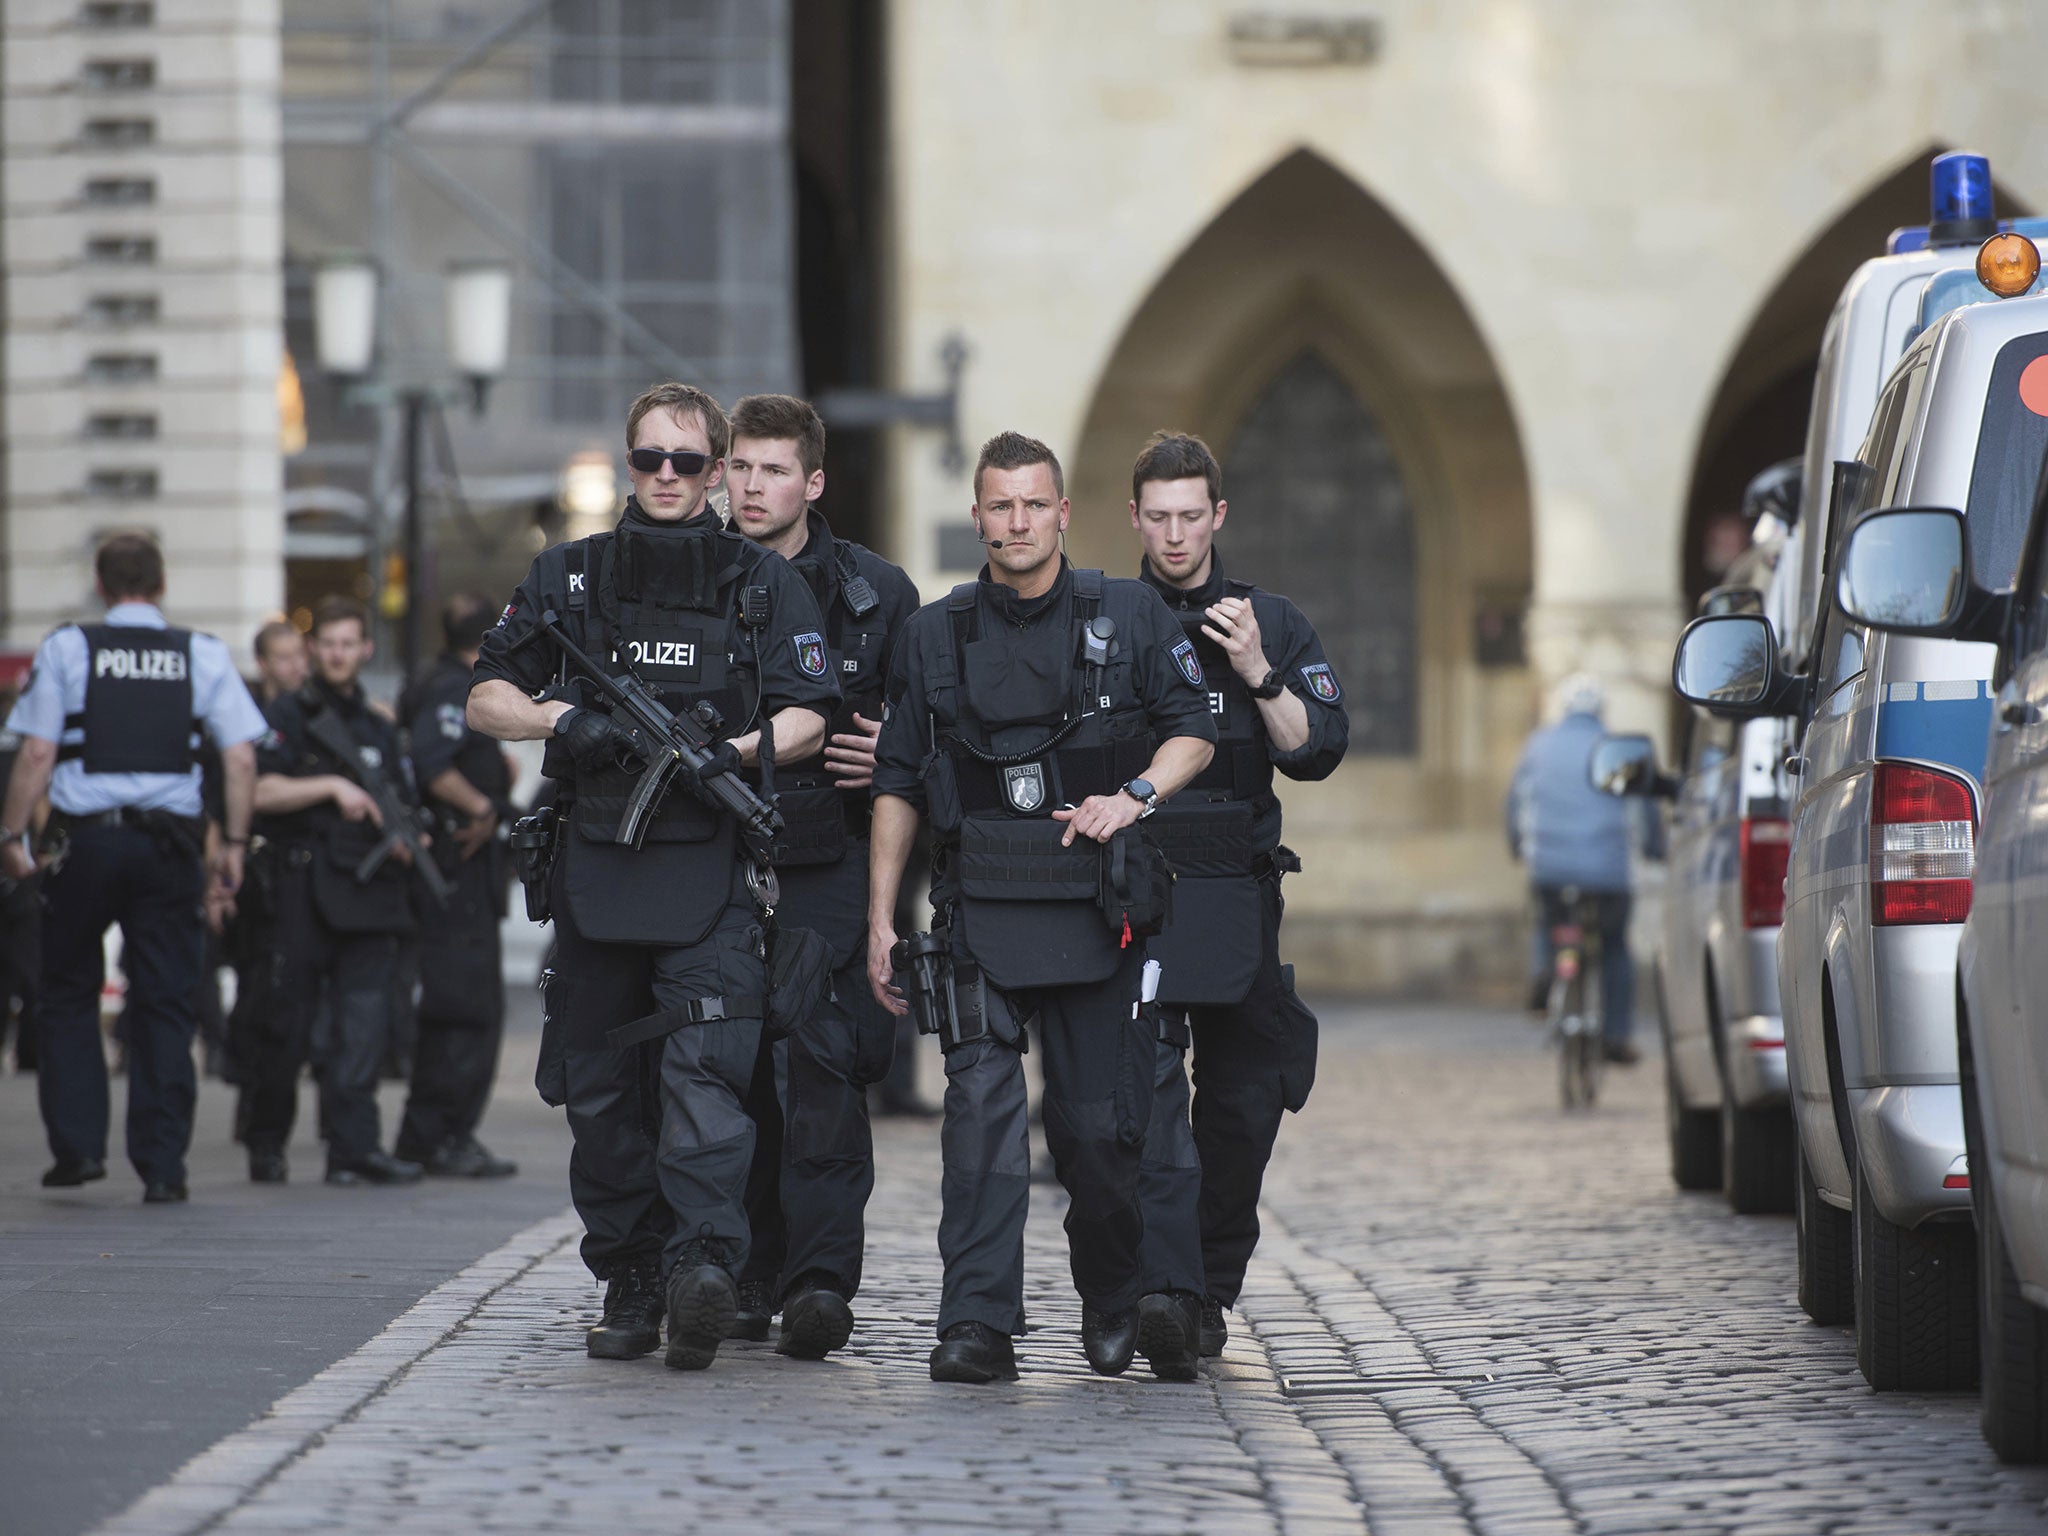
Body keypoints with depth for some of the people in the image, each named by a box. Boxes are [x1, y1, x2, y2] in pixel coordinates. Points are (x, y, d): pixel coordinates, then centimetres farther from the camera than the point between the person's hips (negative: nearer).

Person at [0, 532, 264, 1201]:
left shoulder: (66, 650, 0)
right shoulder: (203, 655, 5)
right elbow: (241, 757, 0)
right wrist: (233, 843, 7)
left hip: (85, 840, -1)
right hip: (168, 841, 1)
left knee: (69, 994, 14)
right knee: (165, 1005, 5)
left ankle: (77, 1144, 8)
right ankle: (162, 1166, 2)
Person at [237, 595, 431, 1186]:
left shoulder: (378, 728, 19)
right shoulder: (289, 716, 3)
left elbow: (403, 814, 20)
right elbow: (262, 791, -10)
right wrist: (332, 786, -15)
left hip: (369, 893, 4)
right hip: (306, 887, -4)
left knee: (362, 1026, -3)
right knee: (287, 1026, 0)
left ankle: (354, 1148, -5)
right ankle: (265, 1142, 13)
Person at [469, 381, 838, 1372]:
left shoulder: (765, 585, 8)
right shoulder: (567, 579, 13)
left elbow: (808, 718, 1)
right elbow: (485, 701, 12)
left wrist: (734, 752, -18)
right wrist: (560, 718, -8)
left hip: (713, 871, -3)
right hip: (595, 870, 3)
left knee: (704, 1067, -18)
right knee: (601, 1087, 5)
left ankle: (707, 1262, -30)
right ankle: (629, 1281, 14)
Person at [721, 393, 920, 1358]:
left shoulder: (874, 593, 5)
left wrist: (892, 757, -7)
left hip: (826, 869, -2)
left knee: (818, 1060, -14)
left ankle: (819, 1280, -18)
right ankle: (750, 1274, 16)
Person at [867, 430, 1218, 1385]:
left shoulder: (1129, 617, 6)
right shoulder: (934, 635, 9)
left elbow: (1193, 732, 7)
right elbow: (898, 783, 11)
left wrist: (1133, 795, -13)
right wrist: (880, 918, 6)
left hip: (1095, 908, 0)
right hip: (981, 910, 0)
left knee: (1099, 1124, 3)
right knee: (981, 1103, -13)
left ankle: (1112, 1304, 26)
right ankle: (979, 1325, -15)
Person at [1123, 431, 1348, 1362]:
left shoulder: (1272, 625, 10)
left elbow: (1316, 754, 1)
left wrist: (1257, 673, -10)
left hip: (1236, 900, 3)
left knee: (1243, 1105, 7)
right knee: (1147, 1090, -16)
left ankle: (1214, 1284, 23)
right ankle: (1169, 1293, -23)